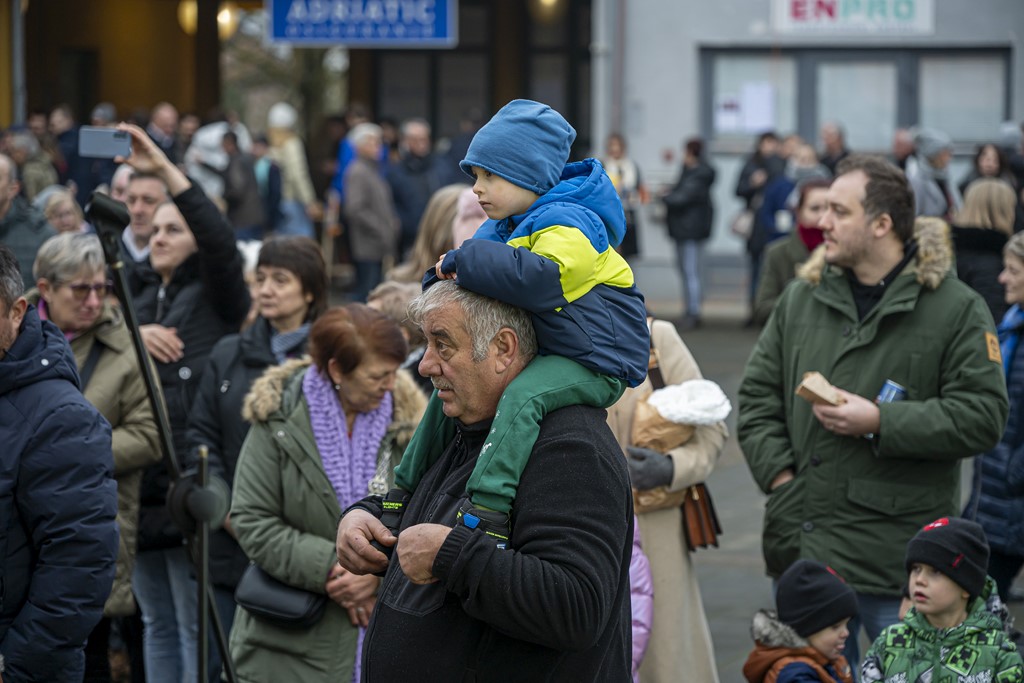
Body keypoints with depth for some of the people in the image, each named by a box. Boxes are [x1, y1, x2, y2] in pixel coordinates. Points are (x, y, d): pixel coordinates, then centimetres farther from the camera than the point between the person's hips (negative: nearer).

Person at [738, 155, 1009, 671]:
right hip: (805, 547, 5)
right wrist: (779, 472, 0)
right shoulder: (800, 299, 11)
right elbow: (757, 395, 15)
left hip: (900, 551, -4)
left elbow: (982, 416, -10)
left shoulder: (957, 309, -4)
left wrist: (881, 423, -17)